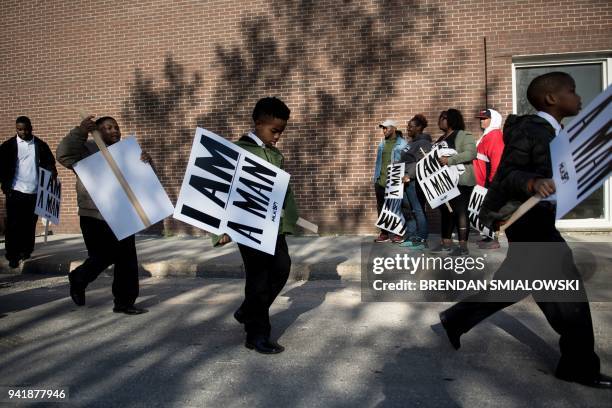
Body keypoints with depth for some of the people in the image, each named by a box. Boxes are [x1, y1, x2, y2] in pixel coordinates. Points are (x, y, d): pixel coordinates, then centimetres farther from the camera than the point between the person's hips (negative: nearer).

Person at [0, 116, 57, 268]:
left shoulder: (41, 145, 6)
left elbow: (49, 163, 10)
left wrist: (53, 173, -11)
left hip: (35, 192, 2)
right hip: (16, 192, -1)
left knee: (30, 225, 8)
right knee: (14, 225, -1)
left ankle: (27, 253, 18)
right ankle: (12, 256, 4)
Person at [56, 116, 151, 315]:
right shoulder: (87, 149, -2)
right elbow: (64, 155, -19)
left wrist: (147, 162, -13)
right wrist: (80, 132, -30)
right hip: (95, 217, -5)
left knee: (127, 260, 1)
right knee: (103, 258, -1)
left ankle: (124, 302, 11)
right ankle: (78, 279, 31)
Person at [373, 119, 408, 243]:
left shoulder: (402, 144, -3)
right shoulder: (382, 143, 15)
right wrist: (376, 177, 12)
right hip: (380, 181, 6)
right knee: (381, 207, 9)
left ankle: (399, 233, 11)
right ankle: (384, 233, 17)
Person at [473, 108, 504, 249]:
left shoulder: (494, 136, -14)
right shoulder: (488, 135, 18)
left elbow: (497, 160, -22)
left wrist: (492, 180, -22)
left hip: (489, 182, -10)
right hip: (485, 181, 10)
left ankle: (493, 240, -3)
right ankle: (490, 236, 18)